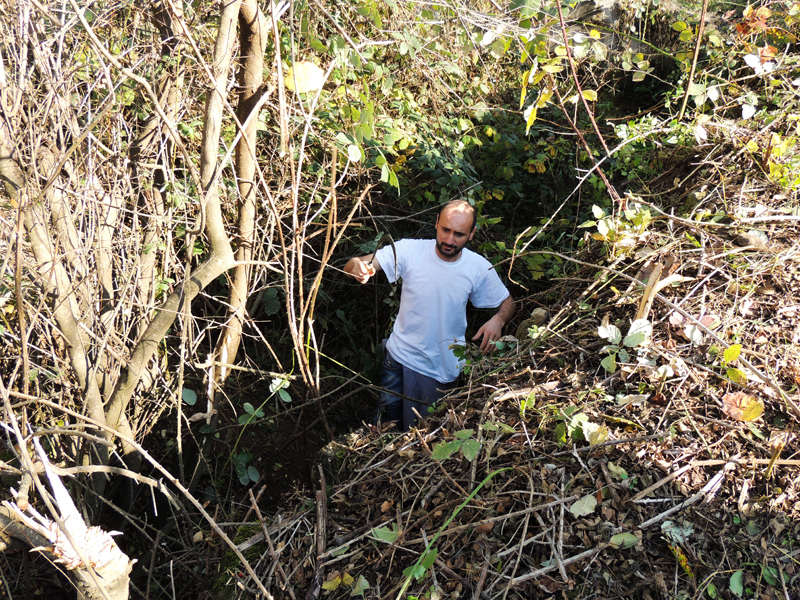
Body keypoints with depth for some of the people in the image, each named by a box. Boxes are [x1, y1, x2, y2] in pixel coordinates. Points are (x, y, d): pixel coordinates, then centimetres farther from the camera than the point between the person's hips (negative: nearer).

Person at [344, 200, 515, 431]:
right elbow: (352, 266, -16)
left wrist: (498, 320, -20)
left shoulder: (479, 268, -11)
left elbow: (507, 302, 4)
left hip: (444, 368, 1)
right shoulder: (410, 251, -15)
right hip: (400, 357, 0)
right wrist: (358, 265, -41)